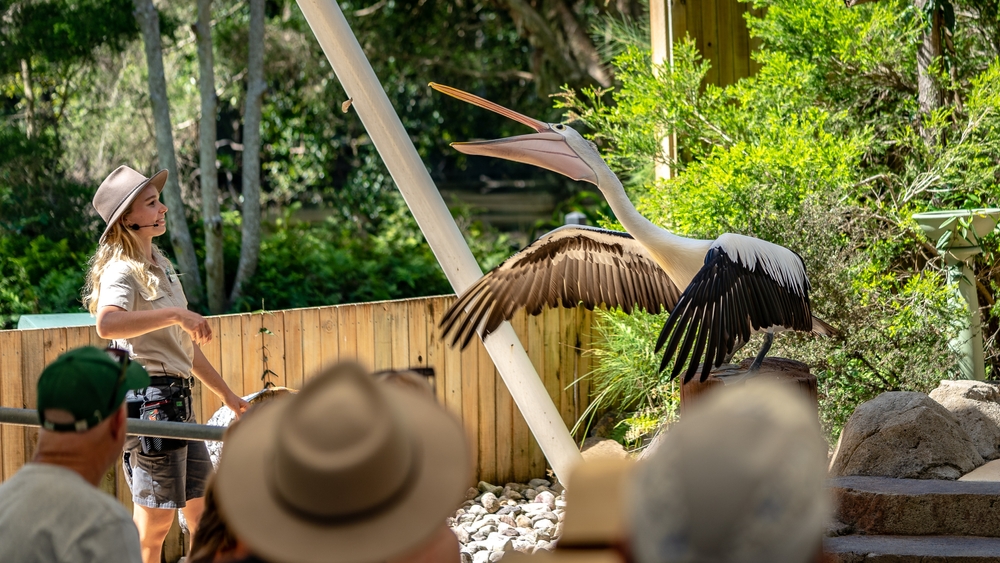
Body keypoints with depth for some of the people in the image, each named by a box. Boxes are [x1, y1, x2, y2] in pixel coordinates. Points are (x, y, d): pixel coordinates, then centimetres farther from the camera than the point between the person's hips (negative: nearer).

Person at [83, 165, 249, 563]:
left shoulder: (159, 266, 18)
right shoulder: (122, 271, -13)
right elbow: (107, 324, -36)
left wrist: (227, 395, 27)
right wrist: (176, 313, -38)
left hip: (176, 400, 10)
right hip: (148, 399, -10)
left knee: (202, 507, 13)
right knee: (155, 518, -6)